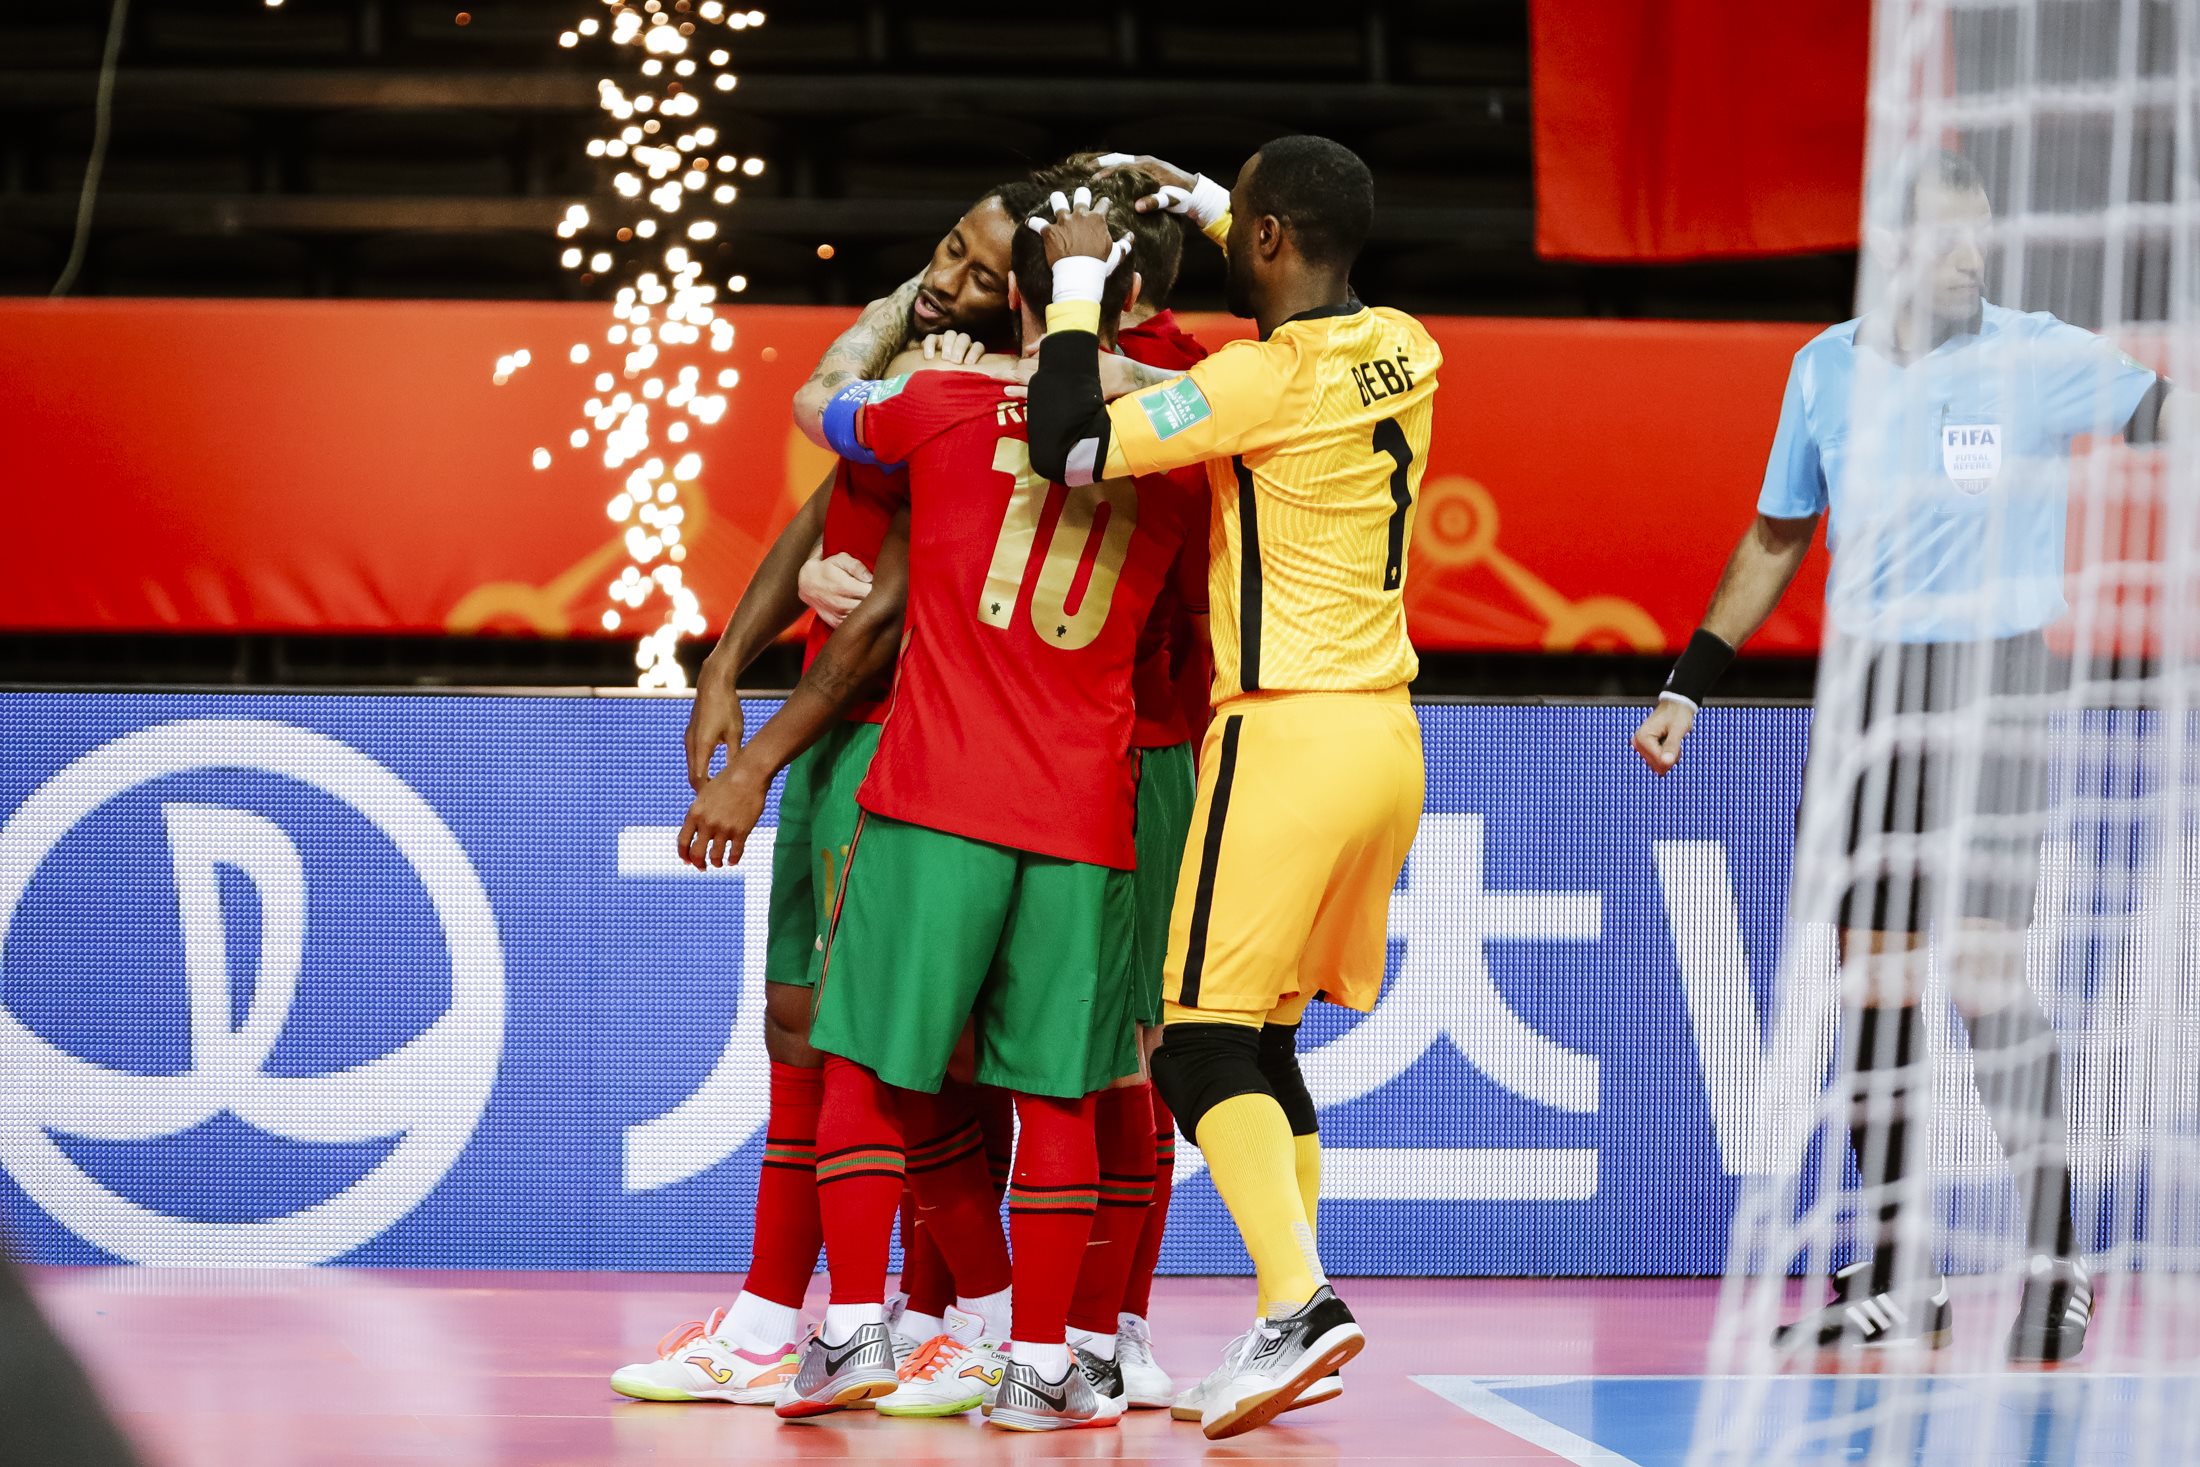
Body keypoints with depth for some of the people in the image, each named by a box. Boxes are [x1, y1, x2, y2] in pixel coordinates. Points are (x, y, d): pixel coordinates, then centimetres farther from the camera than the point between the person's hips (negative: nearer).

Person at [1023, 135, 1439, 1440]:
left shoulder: (1264, 379, -15)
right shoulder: (1405, 354, 7)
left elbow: (1071, 447, -15)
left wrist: (1078, 280, -4)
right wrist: (1203, 206, 33)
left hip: (1290, 732, -8)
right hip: (1387, 734, 8)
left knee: (1202, 1041, -5)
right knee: (1263, 1044, 14)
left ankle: (1301, 1299, -21)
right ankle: (1287, 1331, 11)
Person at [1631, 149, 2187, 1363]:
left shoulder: (2040, 360, -5)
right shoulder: (1826, 369, 7)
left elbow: (2166, 410, -15)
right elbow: (1777, 536, 18)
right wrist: (1688, 686, 18)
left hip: (1989, 688, -4)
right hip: (1860, 688, 4)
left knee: (1984, 979, -11)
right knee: (1869, 982, 5)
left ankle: (2054, 1266, -1)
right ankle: (1892, 1278, 14)